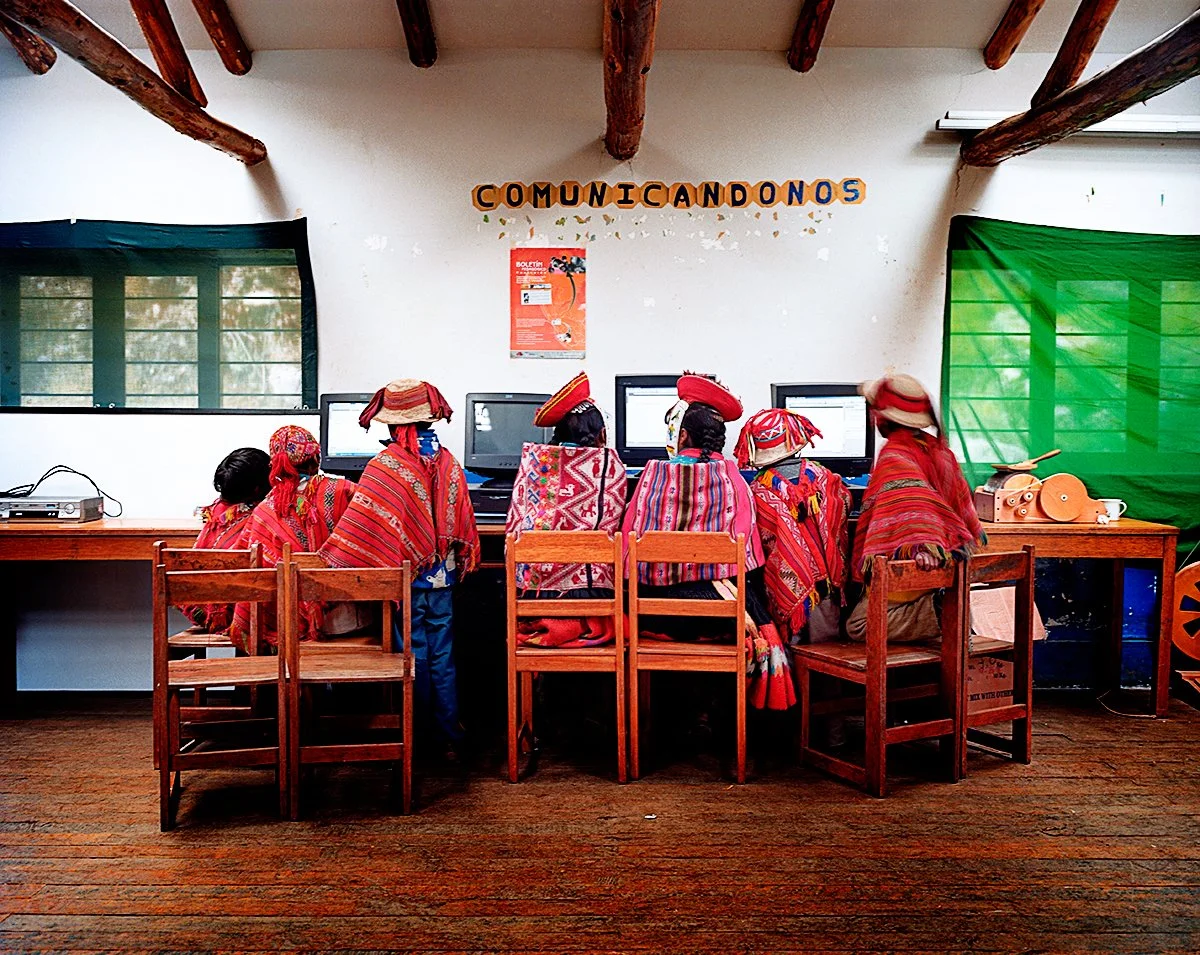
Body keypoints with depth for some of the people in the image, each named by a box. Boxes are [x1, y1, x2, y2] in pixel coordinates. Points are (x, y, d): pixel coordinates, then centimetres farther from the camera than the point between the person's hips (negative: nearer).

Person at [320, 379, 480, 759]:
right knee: (443, 658, 12)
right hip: (443, 578, 4)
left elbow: (359, 524, -18)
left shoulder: (385, 465, -13)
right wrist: (460, 565, 20)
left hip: (404, 580, -3)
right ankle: (450, 739, 20)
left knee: (414, 656, 8)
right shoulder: (448, 463, 1)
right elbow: (464, 523, 8)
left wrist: (328, 562, -11)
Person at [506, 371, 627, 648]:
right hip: (591, 589, -2)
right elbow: (612, 528, -1)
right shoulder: (611, 466, -2)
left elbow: (514, 526, 8)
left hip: (533, 590, 2)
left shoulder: (532, 459, 4)